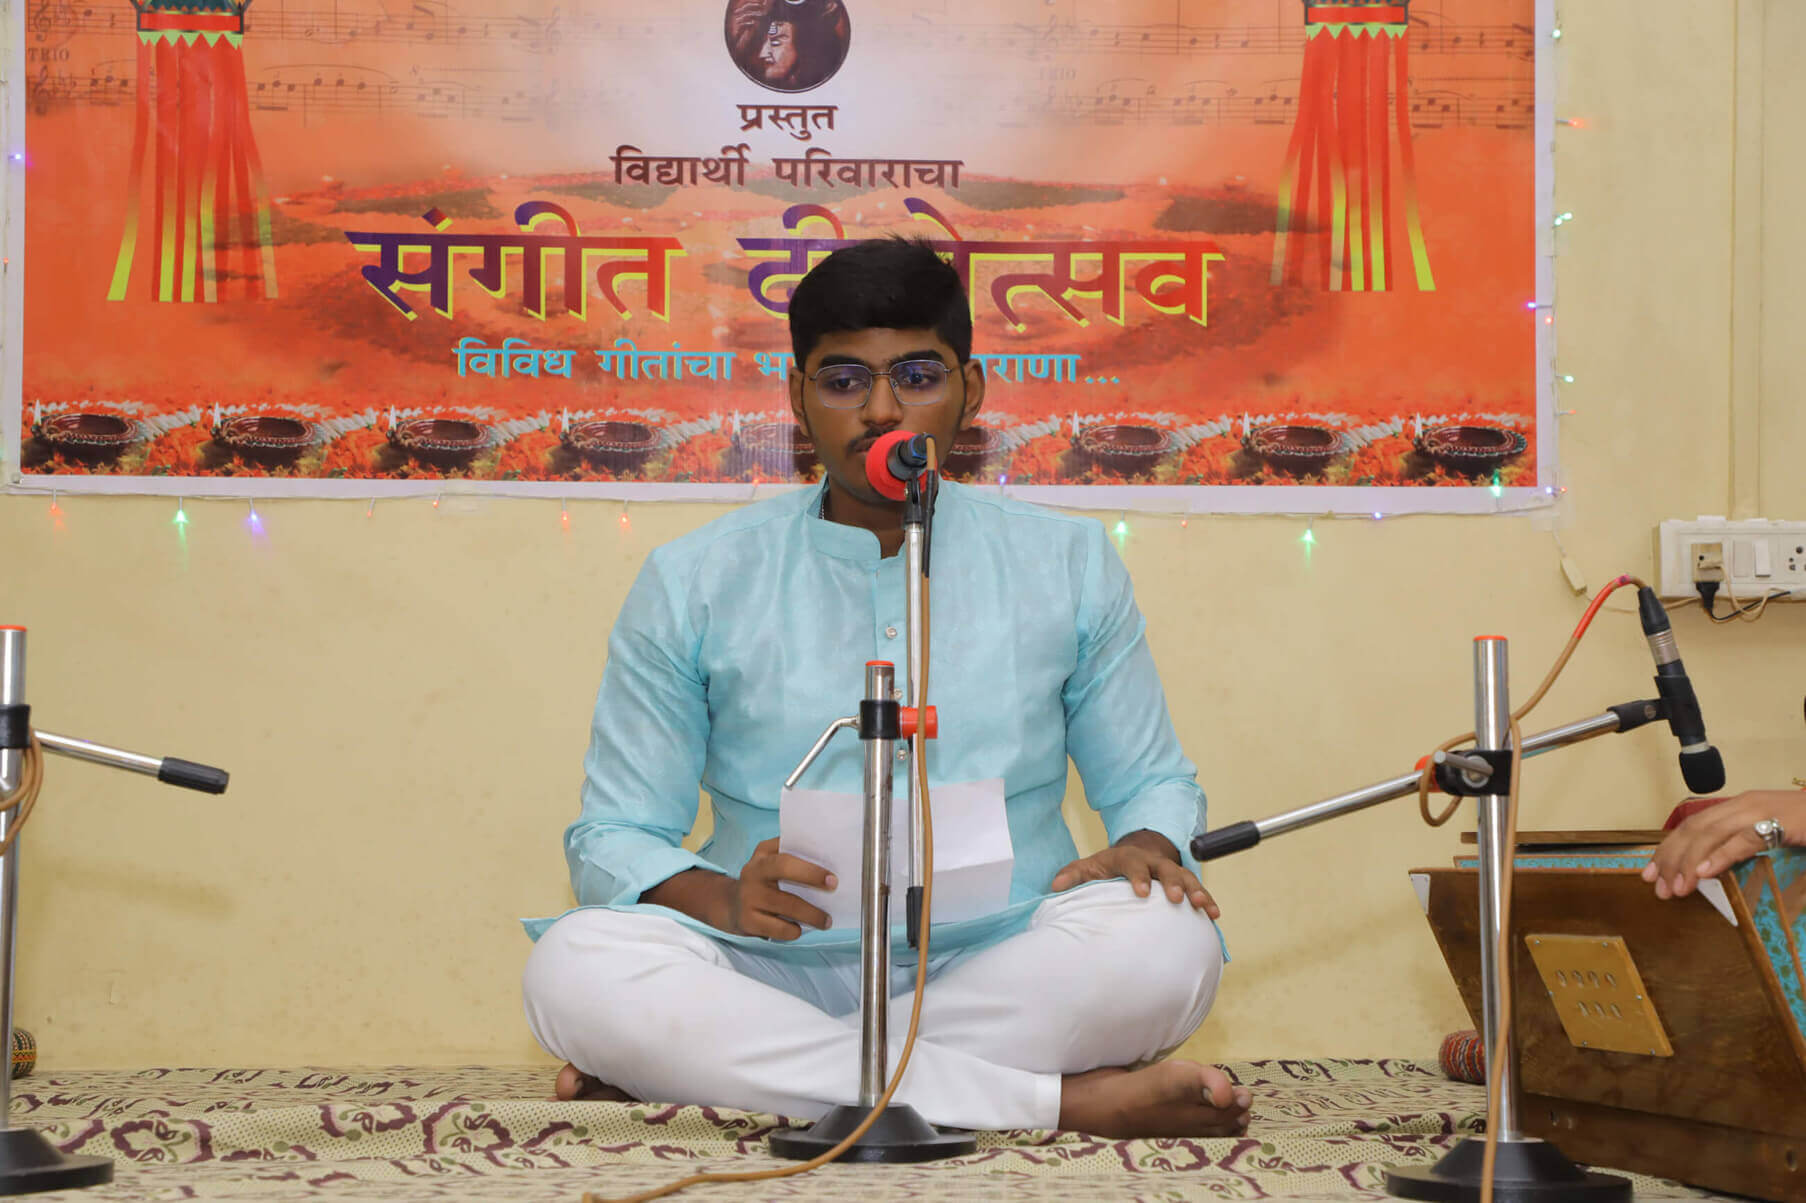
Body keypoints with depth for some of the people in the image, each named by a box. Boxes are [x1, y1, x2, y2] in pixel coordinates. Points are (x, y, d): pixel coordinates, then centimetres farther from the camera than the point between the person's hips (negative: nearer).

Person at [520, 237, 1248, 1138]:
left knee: (1165, 944, -32)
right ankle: (1065, 1101, -30)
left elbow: (1152, 784, 18)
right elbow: (612, 838, 6)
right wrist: (724, 898, -17)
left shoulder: (1069, 565, 11)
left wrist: (1144, 849, -8)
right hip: (779, 977, 0)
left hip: (998, 976, 1)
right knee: (575, 965, -32)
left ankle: (715, 1074, -25)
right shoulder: (692, 584, 7)